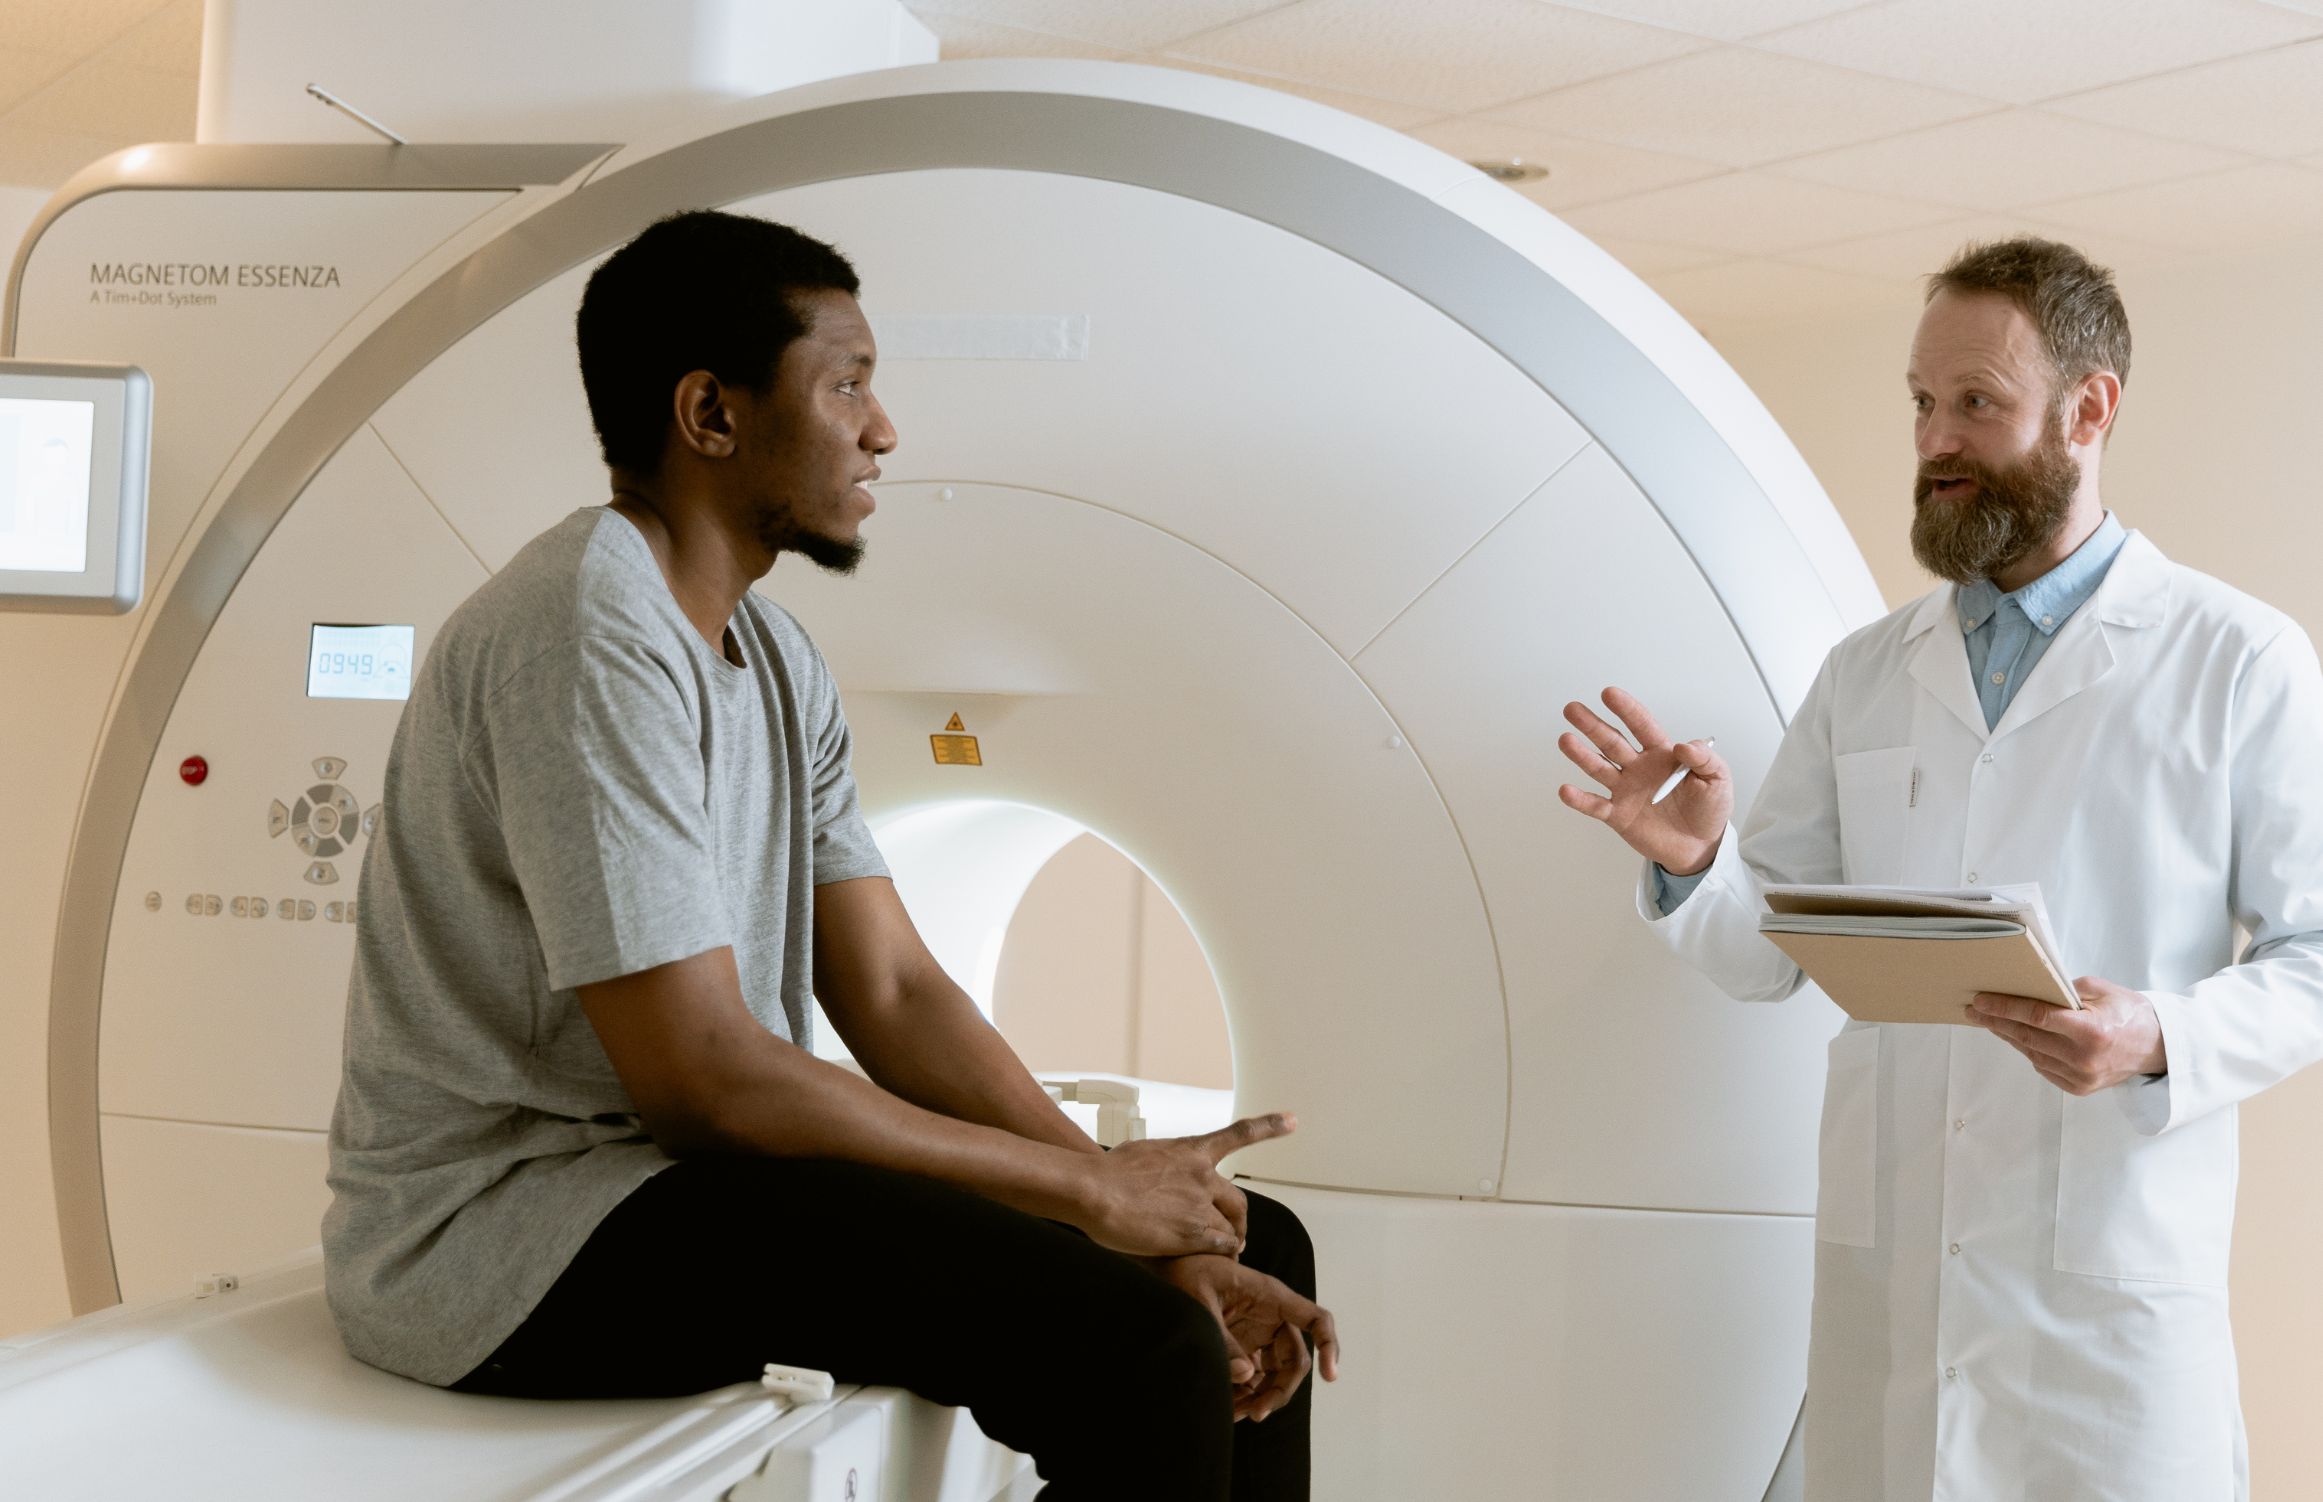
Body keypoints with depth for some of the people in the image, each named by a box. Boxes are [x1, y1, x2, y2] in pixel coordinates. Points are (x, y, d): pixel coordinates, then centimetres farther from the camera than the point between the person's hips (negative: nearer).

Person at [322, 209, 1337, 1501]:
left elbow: (896, 994, 8)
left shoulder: (776, 658, 11)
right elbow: (695, 1070, -23)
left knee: (1257, 1249, 6)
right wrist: (1091, 1189, -17)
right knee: (1137, 1351, -26)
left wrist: (1157, 1228, -4)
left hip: (688, 1164, 10)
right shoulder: (591, 632, -19)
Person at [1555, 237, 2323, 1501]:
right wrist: (1692, 863, -11)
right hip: (1885, 1258, 3)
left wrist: (2163, 1041, -20)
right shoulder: (1863, 676, 10)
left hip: (2114, 1269, -3)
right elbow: (1766, 954, 9)